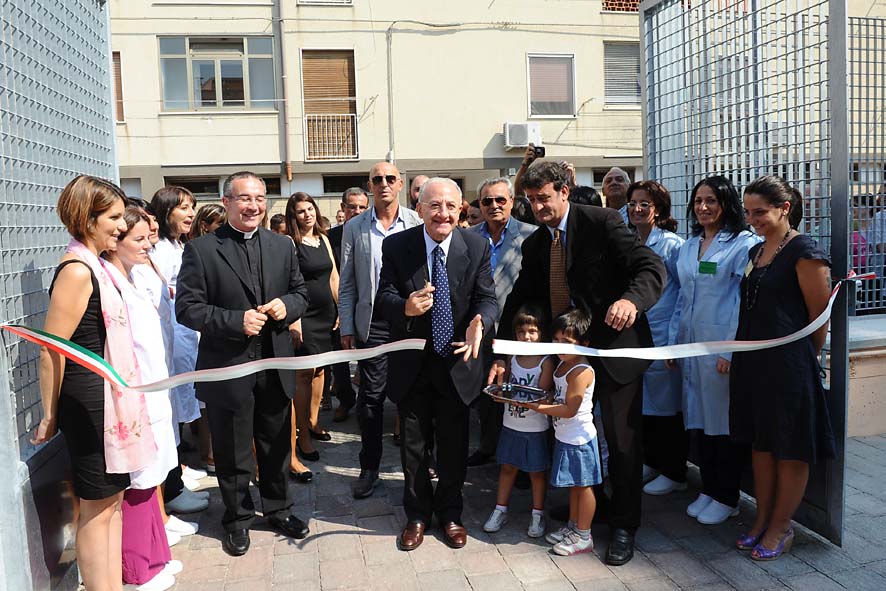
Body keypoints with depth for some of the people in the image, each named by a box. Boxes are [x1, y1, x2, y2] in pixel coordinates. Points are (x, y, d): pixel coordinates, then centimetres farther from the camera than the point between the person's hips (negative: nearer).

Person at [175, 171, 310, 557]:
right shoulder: (201, 250, -7)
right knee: (232, 451, 13)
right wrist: (236, 320, -22)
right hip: (228, 368, -3)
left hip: (275, 364, 4)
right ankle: (238, 519, 34)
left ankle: (278, 510, 38)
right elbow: (187, 307, -10)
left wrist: (286, 306, -12)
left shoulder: (283, 246, 5)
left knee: (276, 445, 18)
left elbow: (301, 294, 11)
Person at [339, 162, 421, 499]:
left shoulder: (417, 223, 1)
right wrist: (346, 327, 2)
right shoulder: (354, 228, 5)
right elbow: (347, 282, 6)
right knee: (371, 395, 4)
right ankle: (369, 468, 18)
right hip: (372, 322, 1)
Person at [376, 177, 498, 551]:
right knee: (413, 444, 14)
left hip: (456, 360, 0)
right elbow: (384, 297, -11)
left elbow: (487, 297, -8)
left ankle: (450, 513, 35)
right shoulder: (396, 246, -9)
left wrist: (479, 322, -31)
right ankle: (417, 514, 34)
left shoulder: (477, 247, -7)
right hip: (412, 365, 0)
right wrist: (406, 307, -35)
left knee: (454, 444, 14)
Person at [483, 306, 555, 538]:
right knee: (507, 467, 14)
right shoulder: (513, 359, 3)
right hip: (511, 424, 4)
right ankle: (500, 511, 27)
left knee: (536, 471, 10)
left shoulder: (546, 362, -11)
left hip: (535, 427, -4)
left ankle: (537, 515, 24)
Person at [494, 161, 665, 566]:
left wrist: (631, 299, -41)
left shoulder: (602, 222, -12)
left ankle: (624, 526, 22)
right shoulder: (533, 244, 6)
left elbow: (652, 267, -20)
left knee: (622, 440, 4)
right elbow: (519, 299, 8)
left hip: (614, 346, -5)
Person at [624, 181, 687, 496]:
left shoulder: (671, 244, -12)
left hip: (663, 337, -6)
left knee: (667, 407, 4)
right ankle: (651, 462, 33)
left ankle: (674, 473, 19)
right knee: (643, 403, 16)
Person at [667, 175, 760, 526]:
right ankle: (708, 489, 28)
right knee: (699, 418, 14)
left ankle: (727, 498, 19)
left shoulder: (744, 244, -7)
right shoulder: (688, 247, 13)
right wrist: (673, 342, 14)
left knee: (724, 421, 3)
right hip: (691, 346, 7)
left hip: (723, 348, -6)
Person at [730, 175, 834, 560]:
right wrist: (737, 354, 16)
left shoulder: (805, 253, -13)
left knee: (790, 450, 6)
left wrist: (806, 361, 2)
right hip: (752, 361, 8)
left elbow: (820, 316, -8)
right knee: (760, 443, 15)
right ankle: (762, 519, 28)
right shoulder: (756, 251, 12)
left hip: (789, 363, -8)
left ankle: (780, 528, 20)